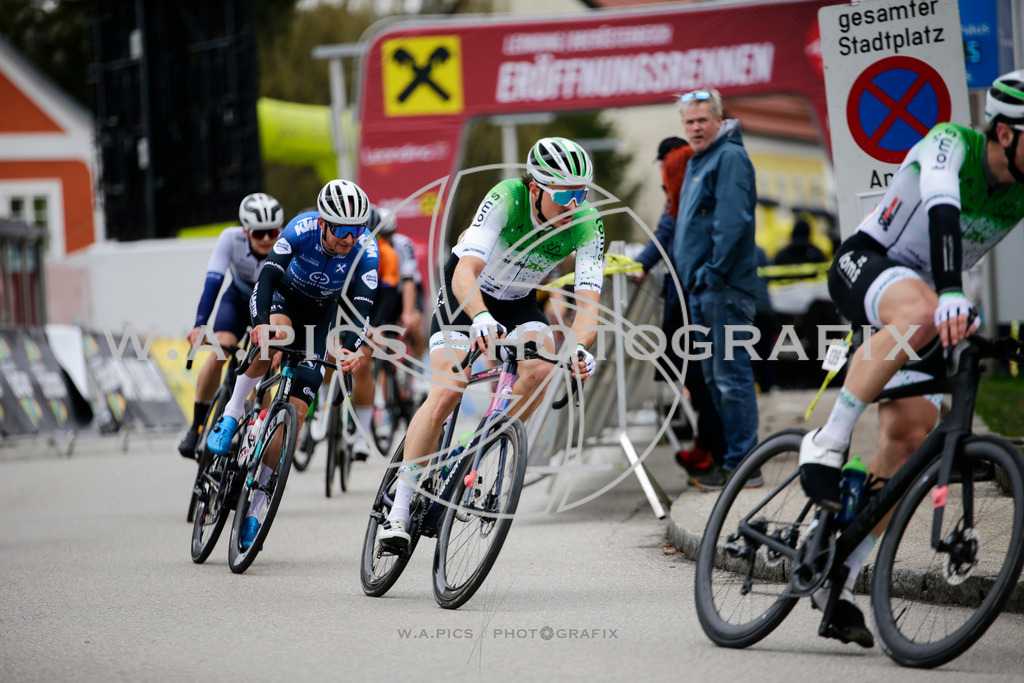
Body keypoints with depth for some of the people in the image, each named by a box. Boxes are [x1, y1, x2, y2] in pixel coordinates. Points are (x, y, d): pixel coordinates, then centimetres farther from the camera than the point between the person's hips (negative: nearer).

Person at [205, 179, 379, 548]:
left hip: (319, 314, 1)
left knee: (296, 411, -9)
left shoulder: (366, 249, -27)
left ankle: (255, 507, -3)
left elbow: (362, 305, -34)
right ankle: (230, 418, -22)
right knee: (275, 338, -40)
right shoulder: (301, 229, -31)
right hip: (283, 296, -1)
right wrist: (262, 323, -55)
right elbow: (268, 276, -38)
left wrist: (351, 347, -52)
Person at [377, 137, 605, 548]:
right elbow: (465, 273, -43)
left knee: (542, 366, -27)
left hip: (519, 302, 4)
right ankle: (400, 508, -12)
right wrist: (481, 318, -63)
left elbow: (588, 300, -29)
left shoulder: (587, 225, -24)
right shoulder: (505, 200, -33)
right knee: (446, 393, -19)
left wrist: (581, 347, -50)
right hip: (466, 296, -4)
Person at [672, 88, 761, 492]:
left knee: (731, 375, -9)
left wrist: (714, 272, -21)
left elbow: (733, 222, -20)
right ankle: (732, 456, 19)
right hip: (701, 287, 10)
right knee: (714, 377, 13)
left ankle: (742, 465, -8)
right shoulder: (697, 162, 20)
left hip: (725, 287, -10)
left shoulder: (730, 158, -10)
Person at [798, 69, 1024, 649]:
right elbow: (941, 210, -41)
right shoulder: (951, 145, -23)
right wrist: (950, 294, -58)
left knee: (913, 432, -8)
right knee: (920, 312, -41)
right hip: (867, 264, -6)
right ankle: (828, 444, -31)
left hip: (931, 295, 6)